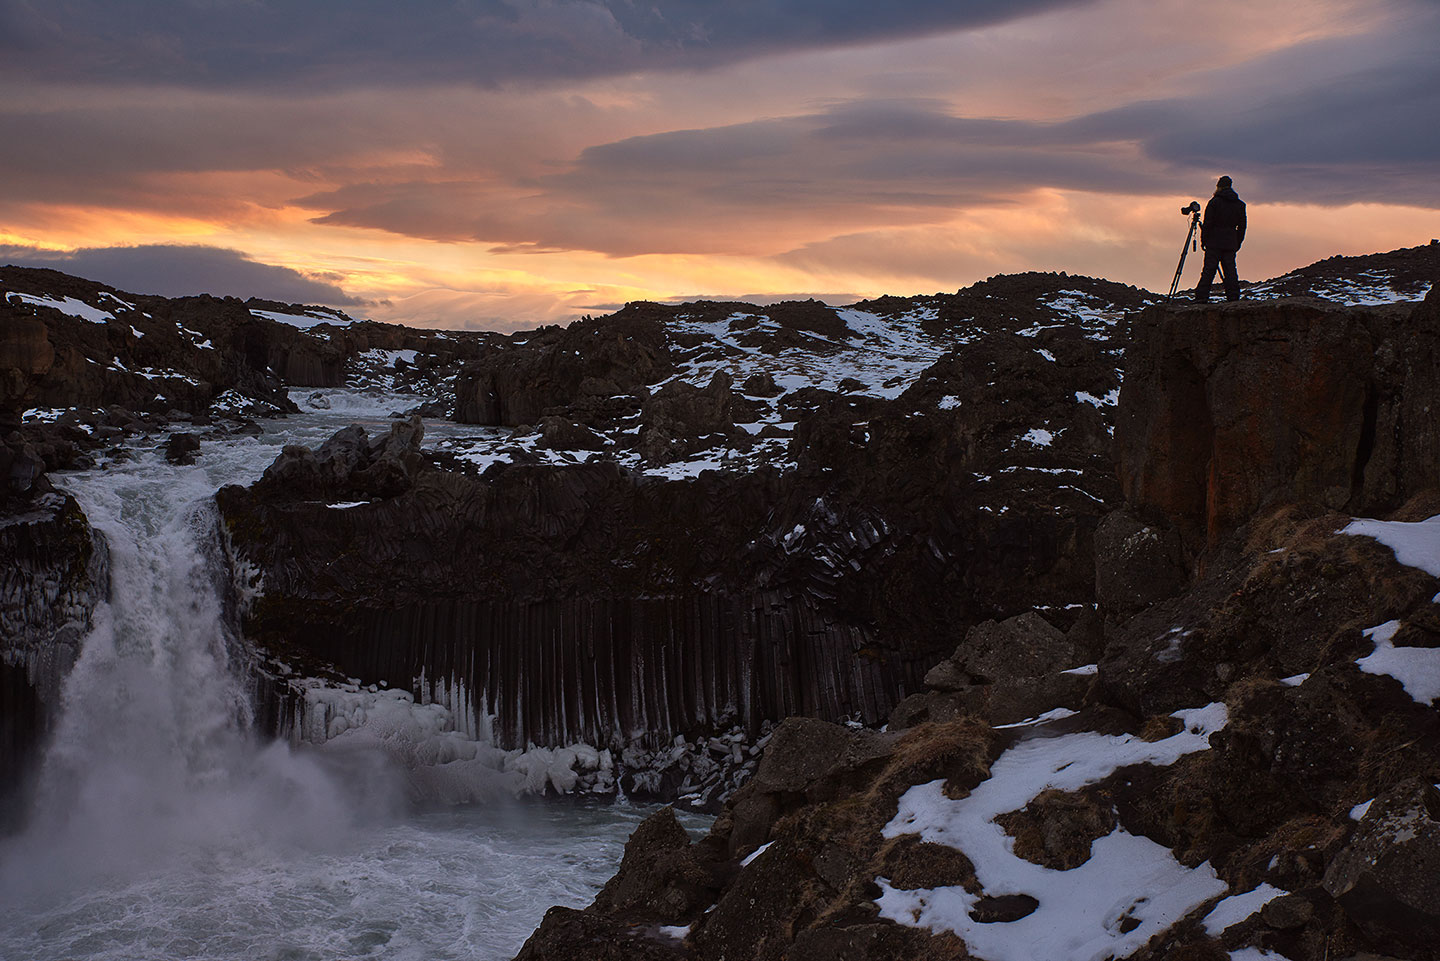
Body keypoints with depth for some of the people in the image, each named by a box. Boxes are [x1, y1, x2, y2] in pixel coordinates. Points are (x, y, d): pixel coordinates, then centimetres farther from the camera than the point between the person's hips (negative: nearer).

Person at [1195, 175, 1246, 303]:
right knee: (1230, 269, 5)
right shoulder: (1240, 204, 10)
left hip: (1214, 241, -4)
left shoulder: (1215, 202, -4)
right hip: (1231, 243, 4)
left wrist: (1203, 240, 1)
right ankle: (1233, 296, 0)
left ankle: (1202, 296, -10)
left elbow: (1208, 223, -6)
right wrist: (1238, 243, 17)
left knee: (1209, 269, -5)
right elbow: (1242, 226, 11)